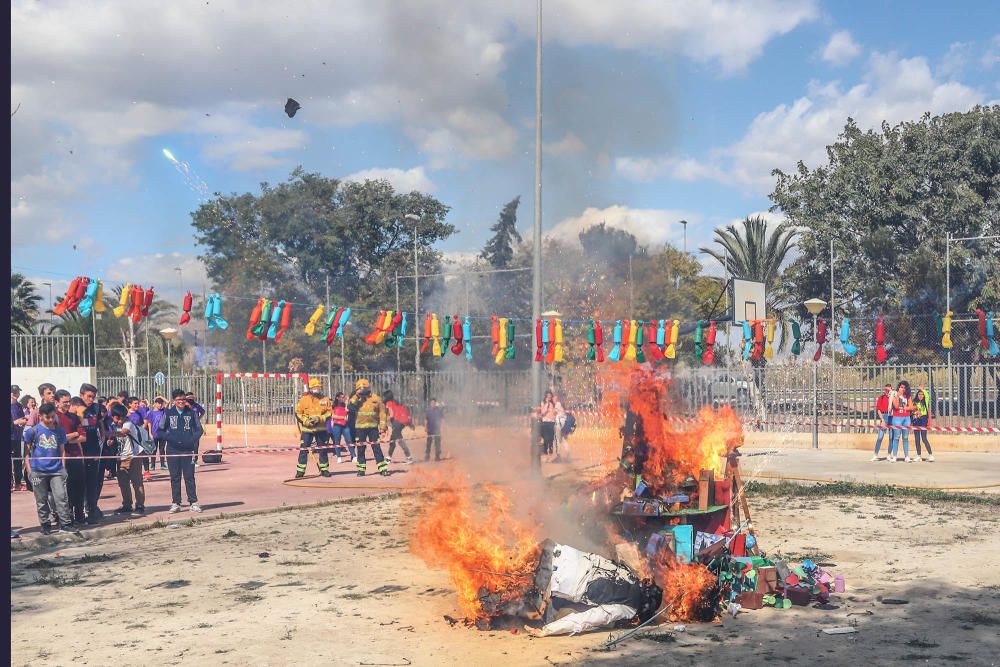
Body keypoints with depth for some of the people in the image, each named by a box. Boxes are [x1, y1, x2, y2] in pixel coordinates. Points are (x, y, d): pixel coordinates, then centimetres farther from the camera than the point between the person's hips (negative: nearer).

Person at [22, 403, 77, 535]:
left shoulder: (59, 431, 7)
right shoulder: (33, 431, -1)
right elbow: (27, 451, 3)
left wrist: (63, 467, 7)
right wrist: (29, 470, -2)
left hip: (56, 470, 2)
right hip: (38, 471, -1)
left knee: (61, 497, -7)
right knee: (42, 500, 5)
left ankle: (65, 523, -3)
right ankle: (45, 525, 16)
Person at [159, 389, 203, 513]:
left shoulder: (192, 413, 4)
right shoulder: (168, 414, 4)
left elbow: (199, 429, 9)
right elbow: (160, 430, 8)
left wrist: (192, 439, -8)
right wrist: (170, 438, -9)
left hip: (188, 450, -1)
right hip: (172, 450, 1)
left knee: (189, 477, 1)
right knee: (175, 478, 4)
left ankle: (194, 502, 5)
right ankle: (176, 504, 9)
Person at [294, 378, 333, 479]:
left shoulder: (325, 400, 3)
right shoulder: (304, 399, -1)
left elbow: (329, 412, 1)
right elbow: (298, 413, 0)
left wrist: (320, 419, -14)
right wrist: (306, 421, -14)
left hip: (321, 429, 2)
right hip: (307, 429, -2)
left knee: (323, 449, 7)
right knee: (303, 450, -4)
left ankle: (324, 469, 17)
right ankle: (300, 470, 1)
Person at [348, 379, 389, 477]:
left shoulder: (375, 398, 1)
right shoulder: (357, 399, 5)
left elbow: (382, 413, 2)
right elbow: (349, 407, -13)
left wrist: (383, 426, -4)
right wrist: (357, 396, -15)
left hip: (373, 427, -2)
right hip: (360, 427, 2)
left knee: (376, 447, -4)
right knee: (360, 448, 6)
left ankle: (382, 468, -3)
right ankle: (361, 468, 15)